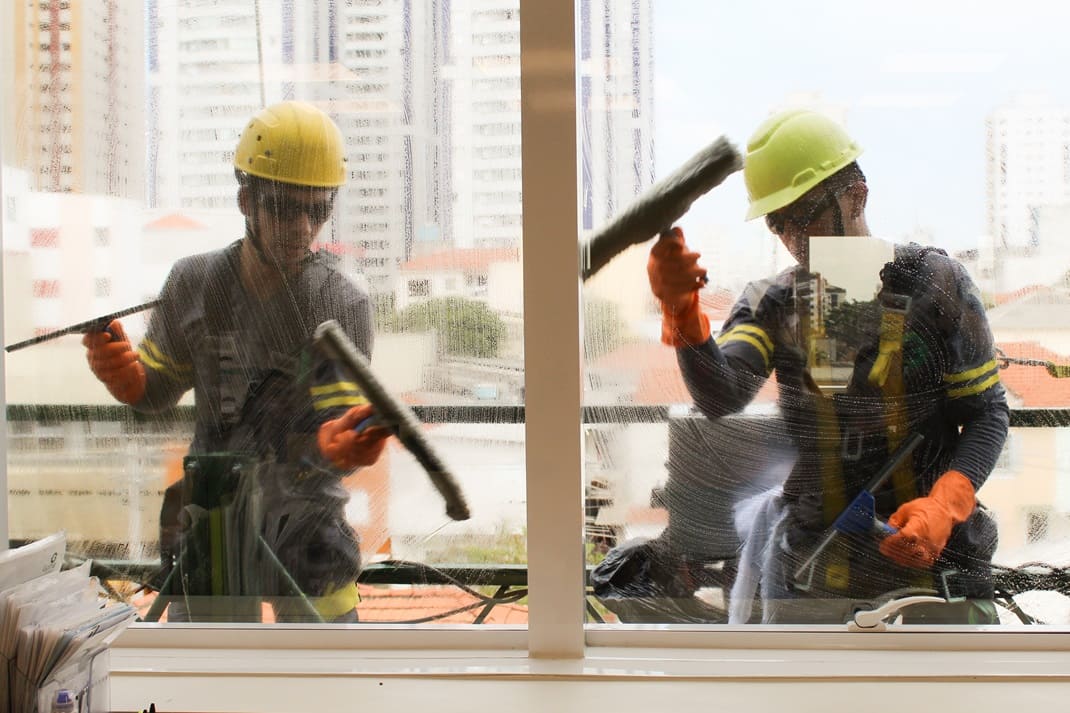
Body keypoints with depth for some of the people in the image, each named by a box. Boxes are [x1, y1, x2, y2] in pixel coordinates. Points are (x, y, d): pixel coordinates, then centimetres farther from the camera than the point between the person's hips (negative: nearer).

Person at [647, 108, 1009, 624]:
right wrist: (682, 311, -33)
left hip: (926, 570, -2)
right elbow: (720, 398, -17)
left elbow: (987, 413, -3)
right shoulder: (771, 305, 1)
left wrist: (945, 504, -19)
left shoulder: (935, 284, -4)